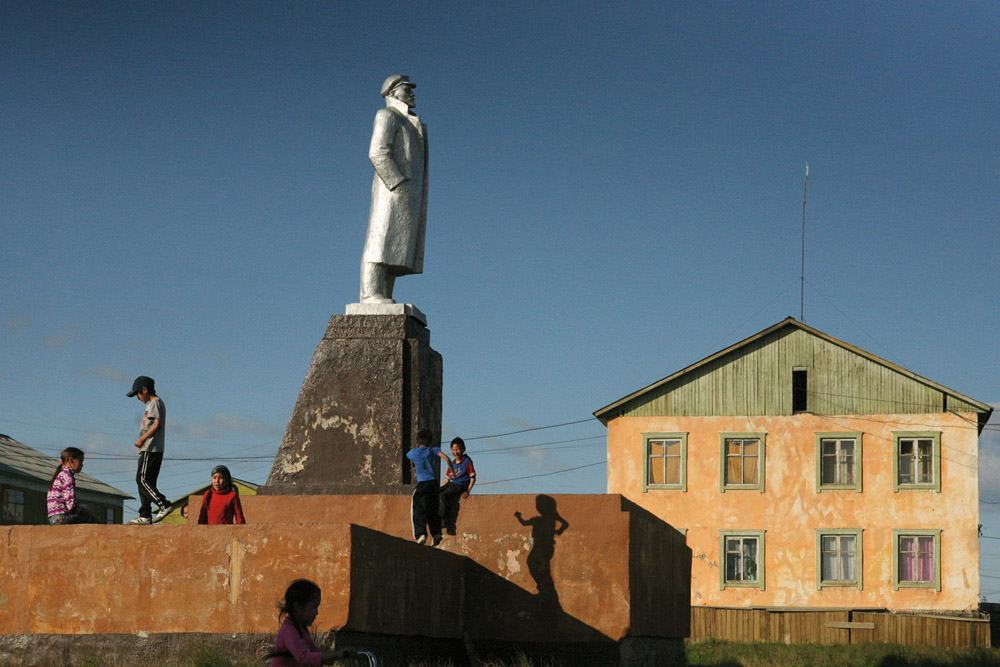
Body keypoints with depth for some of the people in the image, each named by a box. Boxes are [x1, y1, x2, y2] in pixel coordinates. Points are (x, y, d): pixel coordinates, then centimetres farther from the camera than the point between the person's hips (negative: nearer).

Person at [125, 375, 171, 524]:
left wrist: (142, 439, -15)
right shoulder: (154, 403, 23)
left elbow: (157, 424, -17)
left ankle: (164, 505, -19)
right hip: (149, 449, 10)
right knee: (144, 481, 7)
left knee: (143, 479, -15)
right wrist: (142, 441, 15)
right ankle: (145, 516, 6)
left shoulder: (155, 402, -7)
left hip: (151, 449, -10)